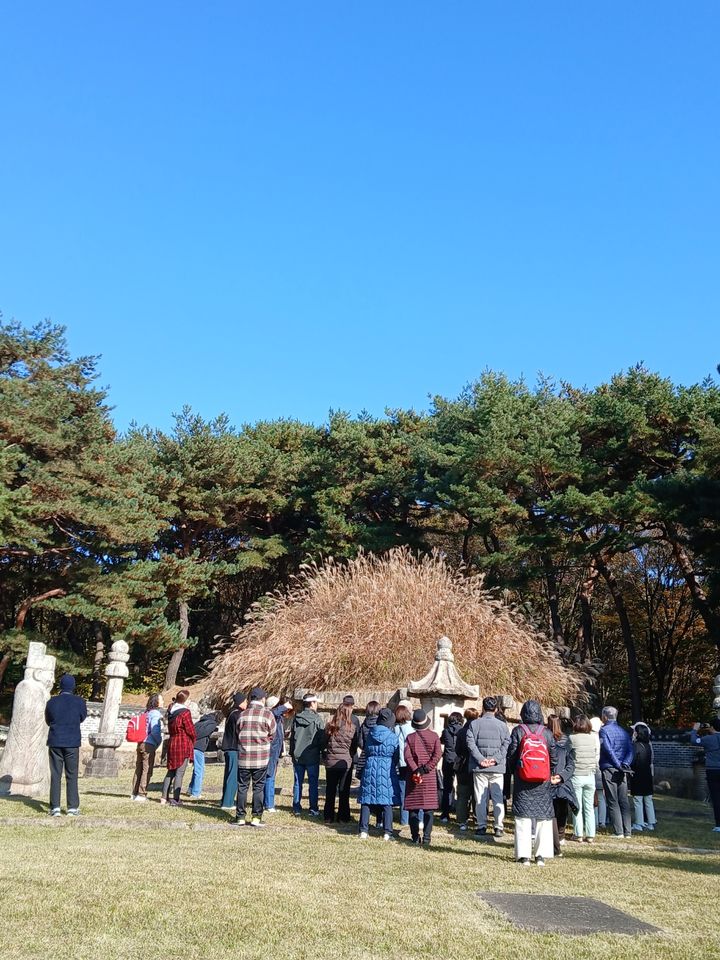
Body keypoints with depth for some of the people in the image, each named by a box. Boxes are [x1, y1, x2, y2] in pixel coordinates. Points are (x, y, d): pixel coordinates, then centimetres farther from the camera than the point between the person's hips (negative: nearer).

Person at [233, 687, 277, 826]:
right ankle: (256, 817, 8)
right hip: (261, 758, -2)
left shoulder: (242, 714, 1)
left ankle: (240, 817, 13)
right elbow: (272, 735, 2)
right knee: (259, 787, 7)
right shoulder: (267, 714, -7)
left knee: (242, 787, 10)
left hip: (243, 757, 2)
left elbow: (238, 733, 8)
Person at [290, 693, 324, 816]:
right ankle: (313, 809, 6)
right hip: (312, 757, -4)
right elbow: (321, 739, -7)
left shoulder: (296, 718, 3)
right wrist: (322, 753, 8)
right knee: (313, 783, 4)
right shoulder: (317, 719, -9)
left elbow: (292, 737, 9)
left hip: (297, 756, 4)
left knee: (297, 783, 9)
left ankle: (296, 808, 12)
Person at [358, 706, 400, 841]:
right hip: (387, 769, -2)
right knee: (387, 802, 4)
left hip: (370, 768, 2)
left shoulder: (370, 733, 1)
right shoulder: (393, 736, -7)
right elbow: (396, 756, 0)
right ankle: (387, 832, 3)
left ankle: (364, 830, 7)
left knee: (366, 800, 8)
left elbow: (366, 751, 10)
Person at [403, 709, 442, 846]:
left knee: (413, 807, 6)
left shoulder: (410, 737, 0)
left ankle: (415, 837, 6)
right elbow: (437, 755, -10)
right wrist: (426, 768, -12)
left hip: (413, 775, 1)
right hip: (430, 776, 0)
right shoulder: (434, 736, -1)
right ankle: (427, 837, -3)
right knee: (429, 808, 3)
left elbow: (407, 756, -10)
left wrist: (416, 770, -14)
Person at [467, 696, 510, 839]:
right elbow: (506, 744, -3)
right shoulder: (502, 725, 3)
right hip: (497, 768, 0)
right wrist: (496, 759, -7)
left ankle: (481, 827, 7)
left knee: (480, 798, 6)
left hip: (479, 768, 0)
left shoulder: (475, 723, 1)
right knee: (498, 797, 7)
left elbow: (471, 743, -6)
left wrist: (480, 759, -9)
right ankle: (498, 827, 5)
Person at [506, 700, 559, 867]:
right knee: (543, 817, 10)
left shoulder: (518, 731, -6)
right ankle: (541, 855, 9)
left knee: (523, 817, 4)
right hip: (543, 783, 2)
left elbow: (511, 755, -4)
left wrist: (514, 772, 13)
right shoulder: (546, 732, -1)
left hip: (522, 782, -1)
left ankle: (524, 855, 1)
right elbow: (554, 757, 3)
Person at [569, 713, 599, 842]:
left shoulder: (571, 738, -8)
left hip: (576, 776, -3)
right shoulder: (594, 738, 1)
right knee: (589, 807, 11)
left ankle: (578, 834, 10)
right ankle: (590, 835, 12)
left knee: (577, 807, 7)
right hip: (590, 776, 3)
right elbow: (597, 758, 5)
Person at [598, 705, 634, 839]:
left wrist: (618, 765, -11)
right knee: (624, 801, 9)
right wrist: (625, 764, -5)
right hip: (622, 772, 6)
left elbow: (609, 750, -14)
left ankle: (618, 832, -3)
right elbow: (630, 750, 5)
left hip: (609, 769, -6)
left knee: (612, 802, -1)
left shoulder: (604, 730, -6)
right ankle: (627, 831, 9)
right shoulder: (623, 731, 14)